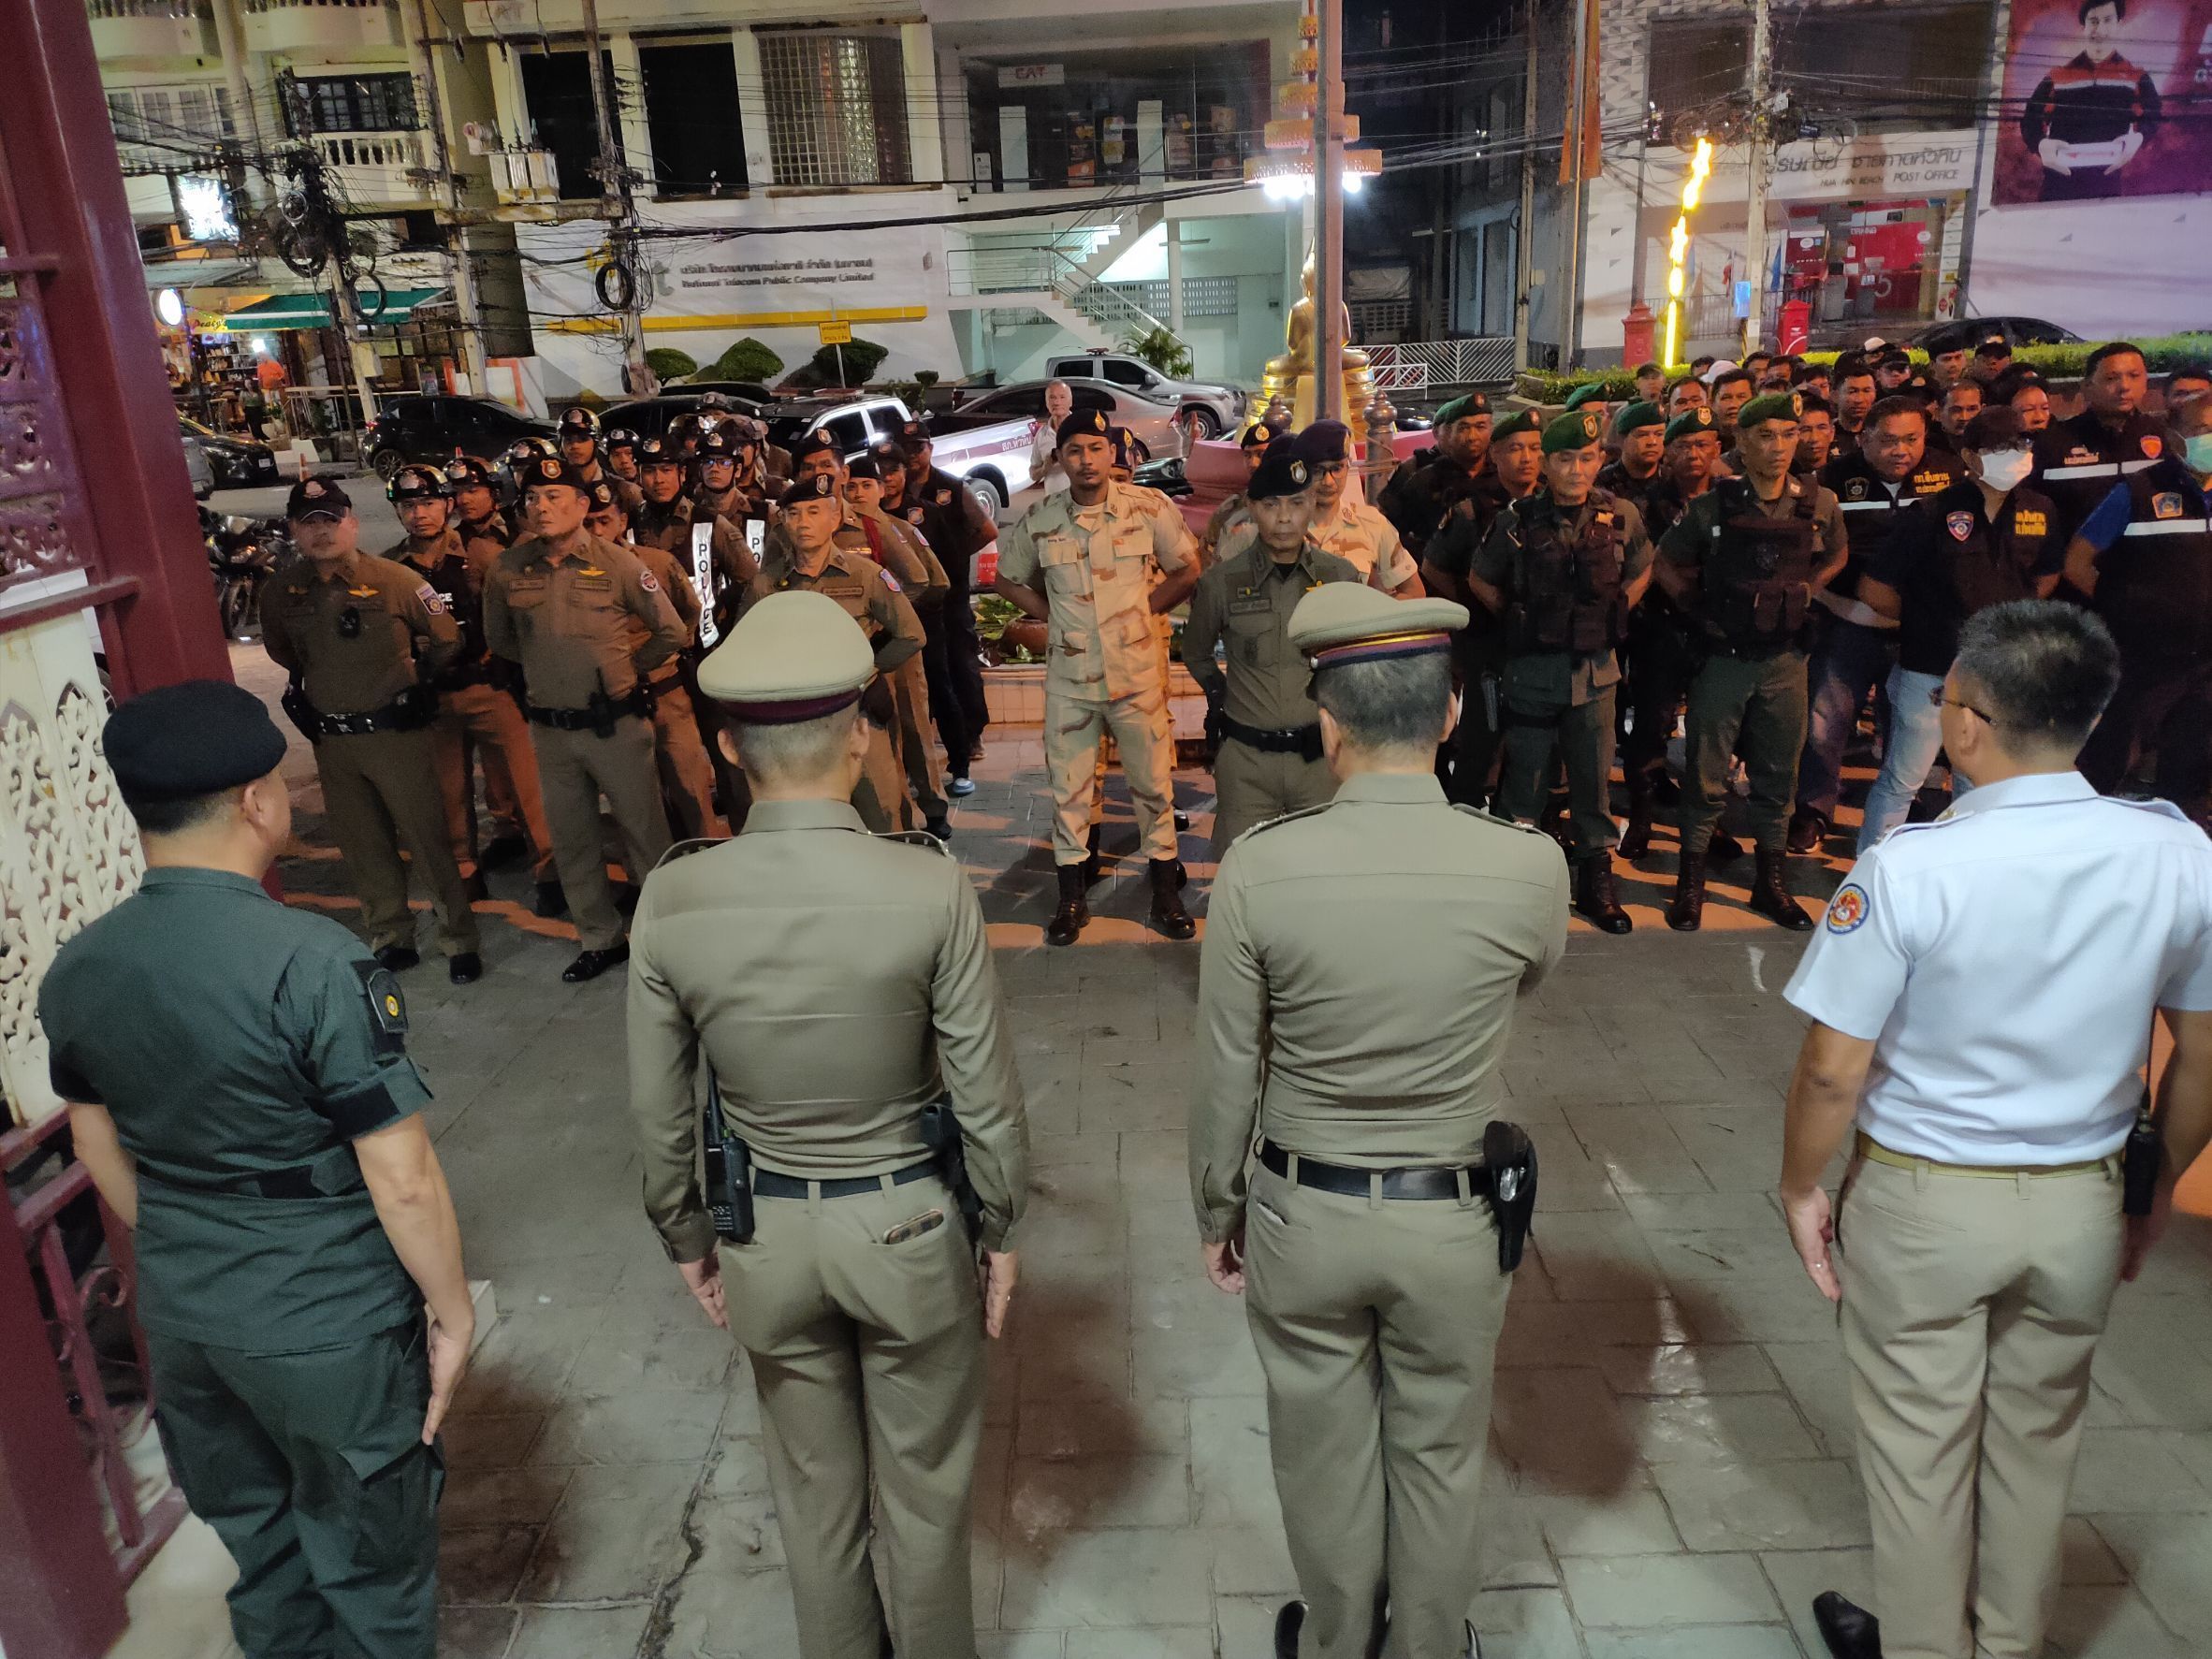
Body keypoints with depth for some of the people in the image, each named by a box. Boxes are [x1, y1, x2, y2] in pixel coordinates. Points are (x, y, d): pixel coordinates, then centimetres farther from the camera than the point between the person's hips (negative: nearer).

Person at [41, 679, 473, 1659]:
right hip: (328, 1331, -6)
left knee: (261, 1558, 26)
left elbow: (103, 1155, 9)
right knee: (369, 1574, 16)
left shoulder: (76, 971, -5)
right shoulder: (313, 962, -26)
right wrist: (451, 1308, -8)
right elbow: (403, 1181, -22)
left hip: (180, 1318, 6)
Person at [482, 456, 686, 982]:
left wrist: (626, 669, 3)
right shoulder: (508, 569, 0)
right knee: (571, 840, 13)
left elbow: (671, 632, -1)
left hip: (616, 722, -3)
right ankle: (600, 939, 28)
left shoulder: (616, 562, -8)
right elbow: (498, 638, 16)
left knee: (644, 830, 4)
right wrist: (547, 666, 12)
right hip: (550, 727, 4)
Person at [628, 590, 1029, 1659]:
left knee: (814, 1488, 25)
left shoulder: (672, 901, -16)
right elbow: (984, 1092, -14)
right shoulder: (928, 889, -23)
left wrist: (686, 1240, 11)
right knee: (925, 1486, 22)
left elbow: (658, 1111, -5)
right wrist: (1002, 1229, 2)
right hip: (911, 1225, -2)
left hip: (764, 1235, 2)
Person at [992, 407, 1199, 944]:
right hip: (1070, 677, 1)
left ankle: (1165, 891, 19)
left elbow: (1187, 570, 7)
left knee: (1153, 783, 6)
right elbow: (1005, 579, 14)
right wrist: (1052, 614, 3)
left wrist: (1143, 608, 0)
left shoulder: (1147, 511, -3)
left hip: (1137, 672, -1)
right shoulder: (1039, 521, 0)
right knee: (1068, 788, 7)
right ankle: (1071, 898, 19)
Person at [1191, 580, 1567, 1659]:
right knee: (1440, 1458, 23)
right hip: (1454, 1219, 1)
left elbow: (1225, 1073, -11)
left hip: (1301, 1214, 0)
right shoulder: (1530, 865, -19)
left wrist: (1217, 1213, 5)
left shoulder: (1258, 869, -21)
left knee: (1325, 1458, 22)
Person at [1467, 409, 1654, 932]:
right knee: (1525, 776, 4)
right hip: (1532, 667, -2)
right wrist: (1520, 623, 3)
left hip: (1596, 667, 2)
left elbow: (1642, 570, 17)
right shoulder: (1518, 520, -5)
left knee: (1594, 775, 8)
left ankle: (1596, 878, 20)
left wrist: (1612, 617, 7)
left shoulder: (1621, 515, 1)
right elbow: (1480, 581, 7)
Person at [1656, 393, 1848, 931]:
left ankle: (1770, 882, 24)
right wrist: (1699, 613, -4)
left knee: (1778, 773, 11)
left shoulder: (1819, 504, 0)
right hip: (1722, 657, -2)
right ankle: (1690, 880, 14)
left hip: (1785, 658, 3)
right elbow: (1668, 564, 4)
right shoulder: (1711, 506, -7)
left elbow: (1836, 554, 17)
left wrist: (1805, 595, 3)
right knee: (1706, 771, 3)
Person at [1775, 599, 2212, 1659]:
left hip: (1922, 1203, -4)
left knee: (1919, 1444, 15)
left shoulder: (1911, 867, -23)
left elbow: (1832, 1071, -19)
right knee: (2035, 1437, 23)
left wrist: (1801, 1189, -2)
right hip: (2081, 1204, 5)